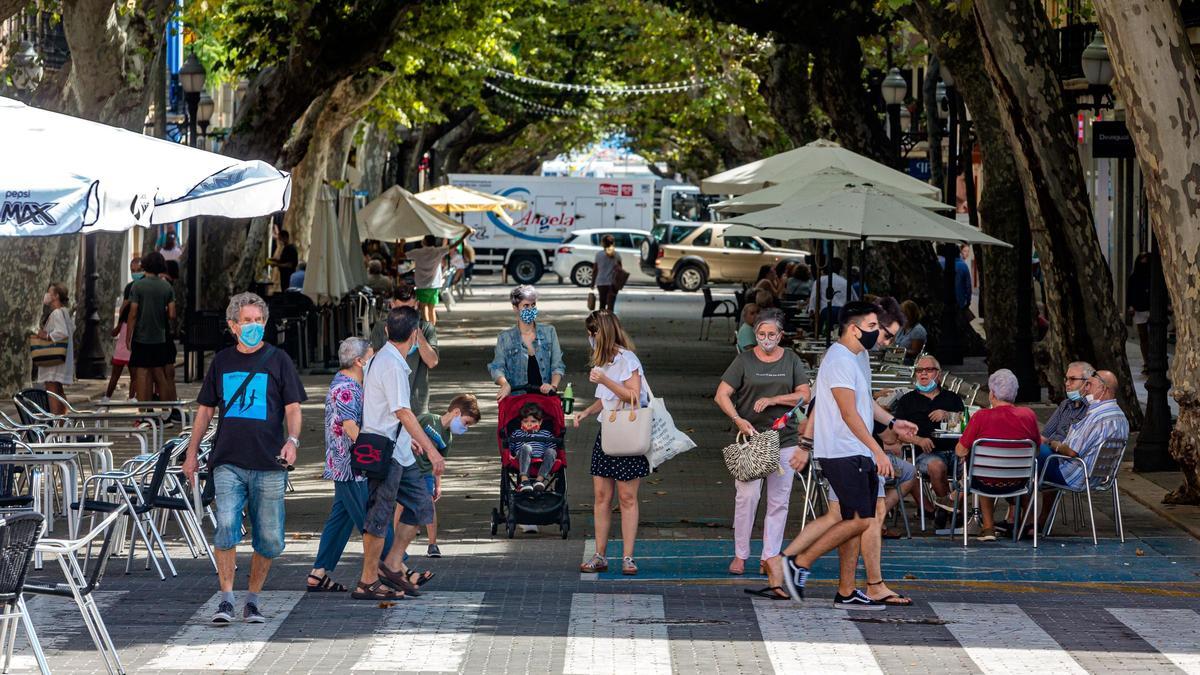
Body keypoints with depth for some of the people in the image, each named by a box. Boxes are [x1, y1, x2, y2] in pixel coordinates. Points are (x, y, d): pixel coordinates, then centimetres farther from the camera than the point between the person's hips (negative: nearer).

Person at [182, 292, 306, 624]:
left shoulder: (277, 360, 5)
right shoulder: (221, 361, 12)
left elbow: (293, 407, 2)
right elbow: (206, 409, 20)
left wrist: (292, 440, -16)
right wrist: (192, 452, 17)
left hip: (269, 463, -1)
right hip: (228, 462, 1)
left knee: (269, 539, 1)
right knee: (226, 526, -16)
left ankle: (252, 599, 16)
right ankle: (226, 599, -10)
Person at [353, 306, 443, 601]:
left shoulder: (380, 359, 14)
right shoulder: (392, 365, -18)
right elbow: (403, 412, -24)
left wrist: (409, 438, 34)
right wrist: (432, 451, -25)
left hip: (399, 453, 10)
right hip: (385, 454, -10)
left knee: (421, 504, 11)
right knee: (380, 516, -3)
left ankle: (392, 565, 13)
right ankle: (368, 582, 4)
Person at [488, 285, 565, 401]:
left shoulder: (549, 332, 14)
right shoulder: (505, 338, 10)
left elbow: (557, 365, 10)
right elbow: (497, 367, 2)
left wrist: (553, 385, -10)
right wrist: (505, 384, -20)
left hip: (544, 395, 1)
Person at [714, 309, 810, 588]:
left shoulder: (791, 360, 9)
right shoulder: (745, 360, 3)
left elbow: (805, 395, 3)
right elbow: (722, 395, -2)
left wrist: (772, 400, -10)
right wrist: (738, 419, -19)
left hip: (785, 439, 2)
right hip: (750, 436, -2)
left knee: (779, 500, 2)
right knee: (747, 495, -9)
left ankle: (770, 557, 7)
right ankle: (740, 554, 3)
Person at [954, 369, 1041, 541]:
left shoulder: (981, 417, -19)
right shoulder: (1029, 416, -11)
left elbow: (960, 451, -13)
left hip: (987, 483, -2)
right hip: (1017, 483, 2)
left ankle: (988, 527, 36)